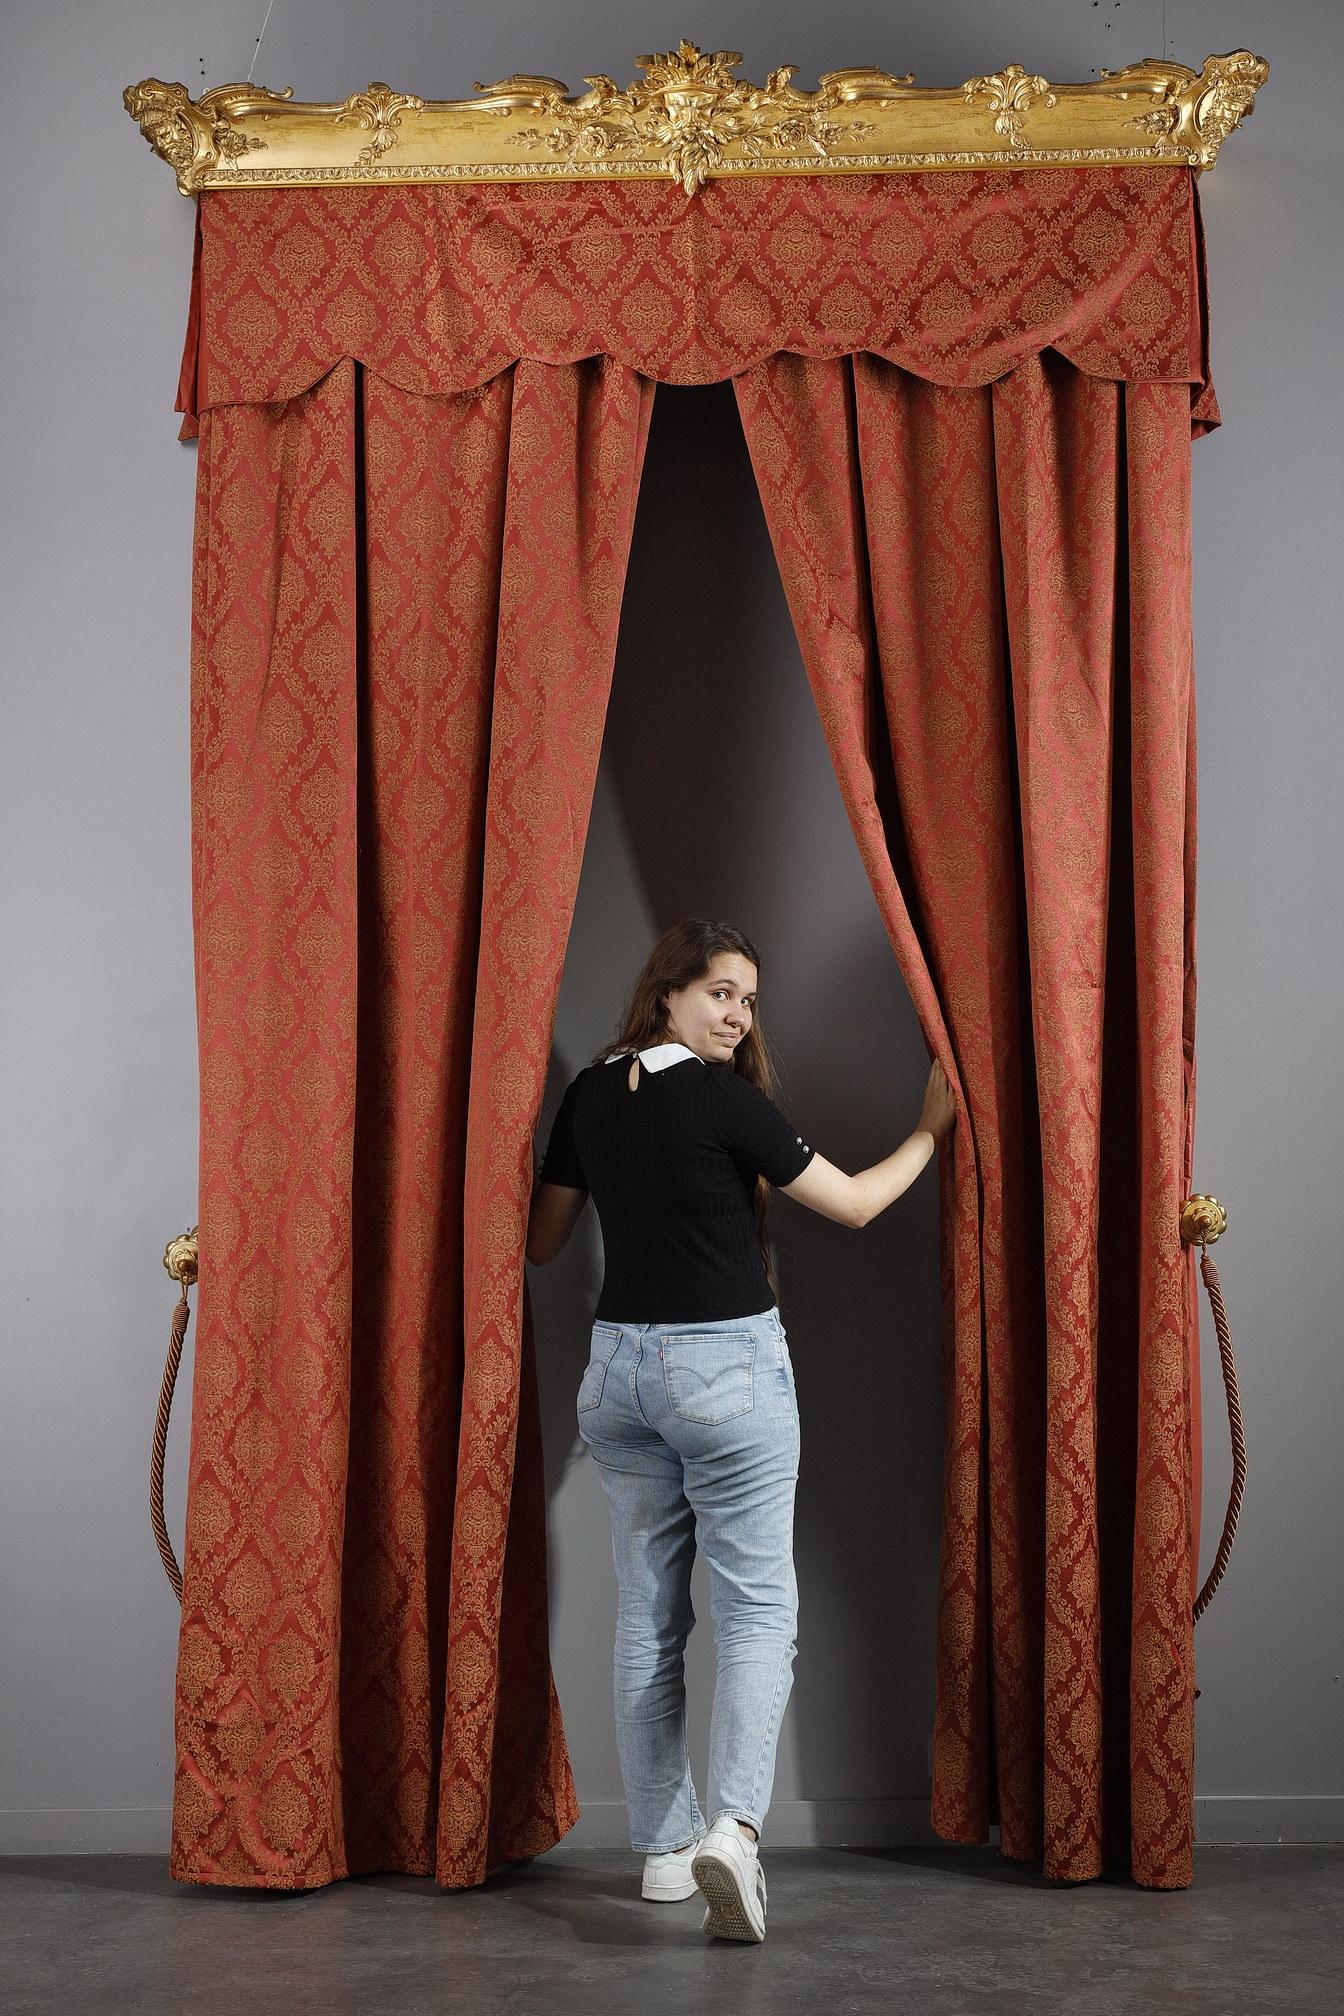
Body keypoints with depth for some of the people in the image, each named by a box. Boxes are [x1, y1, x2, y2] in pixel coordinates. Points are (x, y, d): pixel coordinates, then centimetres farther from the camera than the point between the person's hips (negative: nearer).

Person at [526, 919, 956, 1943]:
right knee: (758, 1609, -2)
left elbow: (543, 1241, 14)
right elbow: (853, 1203, -3)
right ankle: (734, 1826, -19)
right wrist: (932, 1132, 11)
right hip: (727, 1367, -6)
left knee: (649, 1613, 11)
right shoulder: (724, 1099, -13)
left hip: (620, 1364, 6)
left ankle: (663, 1845, 16)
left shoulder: (592, 1093, 5)